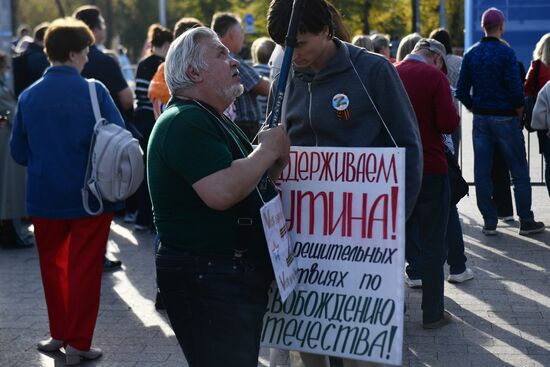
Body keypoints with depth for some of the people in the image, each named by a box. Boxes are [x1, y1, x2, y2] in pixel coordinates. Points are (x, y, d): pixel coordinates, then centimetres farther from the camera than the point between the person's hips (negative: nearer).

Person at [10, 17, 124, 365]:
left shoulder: (28, 96, -1)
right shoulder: (93, 91, -11)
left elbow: (19, 152, 5)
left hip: (45, 196, 3)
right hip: (90, 196, -3)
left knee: (53, 264, 19)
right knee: (84, 269, 6)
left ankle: (59, 333, 29)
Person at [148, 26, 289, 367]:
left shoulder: (216, 121, 18)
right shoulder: (185, 122, -17)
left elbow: (245, 181, 25)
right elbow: (221, 192, -29)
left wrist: (275, 160, 3)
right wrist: (268, 149, -15)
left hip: (238, 275, 11)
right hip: (205, 279, -11)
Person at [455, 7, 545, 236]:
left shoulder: (471, 54, 3)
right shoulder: (506, 53, -12)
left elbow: (461, 90, 2)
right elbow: (515, 88, -18)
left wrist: (474, 108, 14)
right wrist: (519, 109, -1)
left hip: (480, 119, 5)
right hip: (505, 119, -4)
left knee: (482, 172, 7)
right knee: (519, 172, 5)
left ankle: (489, 222, 9)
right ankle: (526, 221, 8)